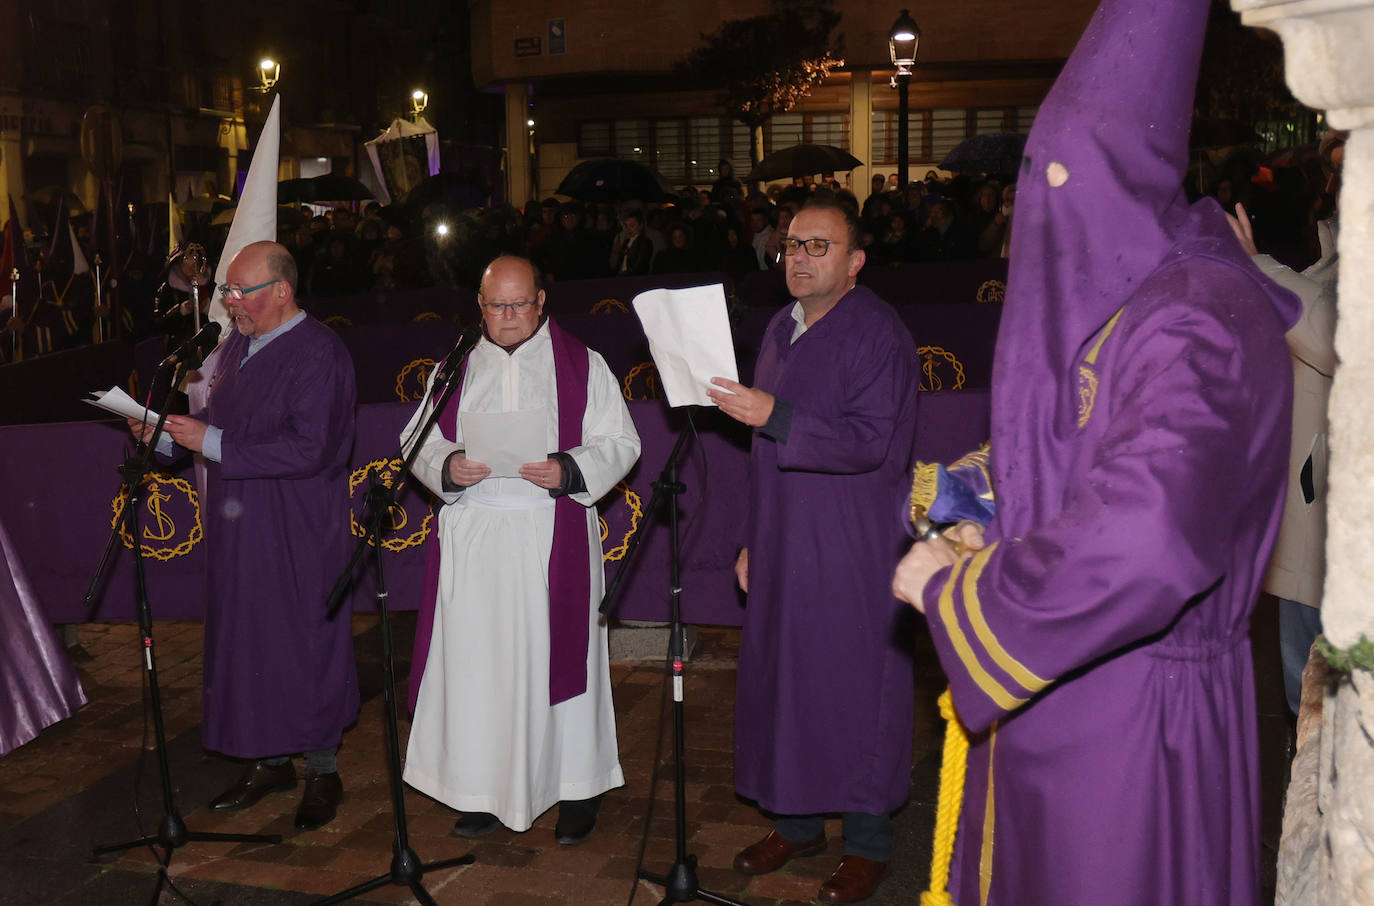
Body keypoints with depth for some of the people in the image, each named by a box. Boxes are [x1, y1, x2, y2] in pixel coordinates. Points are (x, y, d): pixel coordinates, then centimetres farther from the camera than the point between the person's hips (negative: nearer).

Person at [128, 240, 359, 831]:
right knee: (246, 643, 14)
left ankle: (323, 772, 17)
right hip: (240, 531, 8)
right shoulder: (237, 347, 11)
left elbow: (308, 450, -24)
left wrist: (213, 443, -22)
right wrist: (163, 434, 2)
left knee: (304, 644, 2)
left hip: (299, 536, -8)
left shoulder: (319, 355, -16)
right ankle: (269, 762, 28)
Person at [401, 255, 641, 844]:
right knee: (476, 659, 4)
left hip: (553, 539, -2)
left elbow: (619, 441, 0)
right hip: (473, 540, 3)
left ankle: (577, 786, 14)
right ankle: (484, 788, 17)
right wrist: (447, 466, -10)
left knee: (554, 655, 1)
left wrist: (569, 470, -18)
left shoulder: (581, 365, 3)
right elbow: (417, 439, 12)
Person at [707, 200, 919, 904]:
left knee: (855, 688, 0)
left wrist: (774, 416, -28)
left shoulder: (877, 333, -10)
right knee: (782, 678, 12)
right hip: (784, 546, 7)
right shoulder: (780, 330, 13)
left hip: (854, 553, -7)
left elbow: (870, 441, -21)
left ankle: (868, 841, 15)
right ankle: (798, 822, 28)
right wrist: (754, 539, 18)